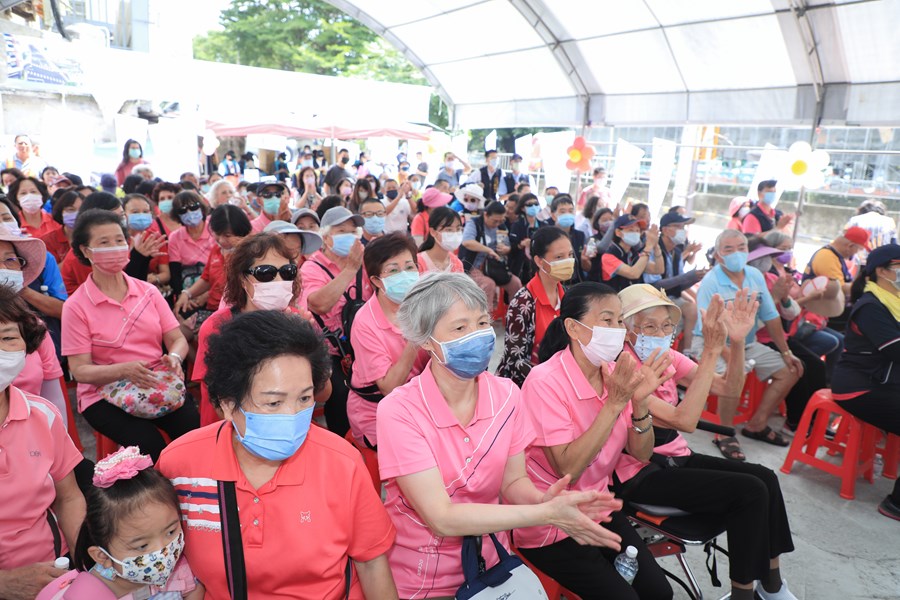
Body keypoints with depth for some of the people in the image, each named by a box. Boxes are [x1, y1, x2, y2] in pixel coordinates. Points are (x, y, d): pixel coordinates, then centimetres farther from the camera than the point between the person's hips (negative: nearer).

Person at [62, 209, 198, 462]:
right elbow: (80, 370, -6)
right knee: (150, 445, -28)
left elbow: (177, 339, 6)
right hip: (104, 393, -2)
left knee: (197, 429, -25)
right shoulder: (76, 306, -3)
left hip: (158, 384, 3)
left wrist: (174, 358, -18)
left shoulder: (148, 291, 7)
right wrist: (124, 369, -26)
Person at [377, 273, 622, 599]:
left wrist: (543, 499, -25)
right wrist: (546, 514, -29)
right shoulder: (399, 411, -23)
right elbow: (442, 518, -25)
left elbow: (513, 482, -3)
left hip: (490, 563, 4)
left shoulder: (506, 395, -10)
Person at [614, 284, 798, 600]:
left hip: (675, 456, 8)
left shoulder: (668, 357, 2)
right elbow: (684, 420, -30)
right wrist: (712, 350, -32)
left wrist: (736, 341, -20)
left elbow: (729, 387, -3)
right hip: (641, 476, -8)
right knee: (749, 491, -16)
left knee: (765, 477, -4)